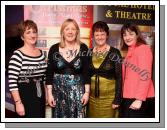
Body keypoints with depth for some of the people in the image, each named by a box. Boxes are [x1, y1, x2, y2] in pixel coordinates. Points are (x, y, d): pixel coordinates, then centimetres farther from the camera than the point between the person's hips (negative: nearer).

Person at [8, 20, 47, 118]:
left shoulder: (41, 53, 7)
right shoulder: (18, 55, -14)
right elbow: (12, 81, -17)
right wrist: (18, 103, -19)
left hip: (40, 96, 6)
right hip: (25, 96, -6)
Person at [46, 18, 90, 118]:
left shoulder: (83, 48, 0)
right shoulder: (54, 49, 0)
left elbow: (86, 72, 0)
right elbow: (49, 73, 1)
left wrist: (87, 92, -4)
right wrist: (49, 93, -3)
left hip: (77, 91, 0)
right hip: (59, 91, 1)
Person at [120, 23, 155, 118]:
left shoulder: (143, 49, -9)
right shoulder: (130, 51, 18)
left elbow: (145, 75, -18)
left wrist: (139, 99, -22)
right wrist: (123, 94, 10)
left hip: (138, 98, -9)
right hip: (129, 96, 9)